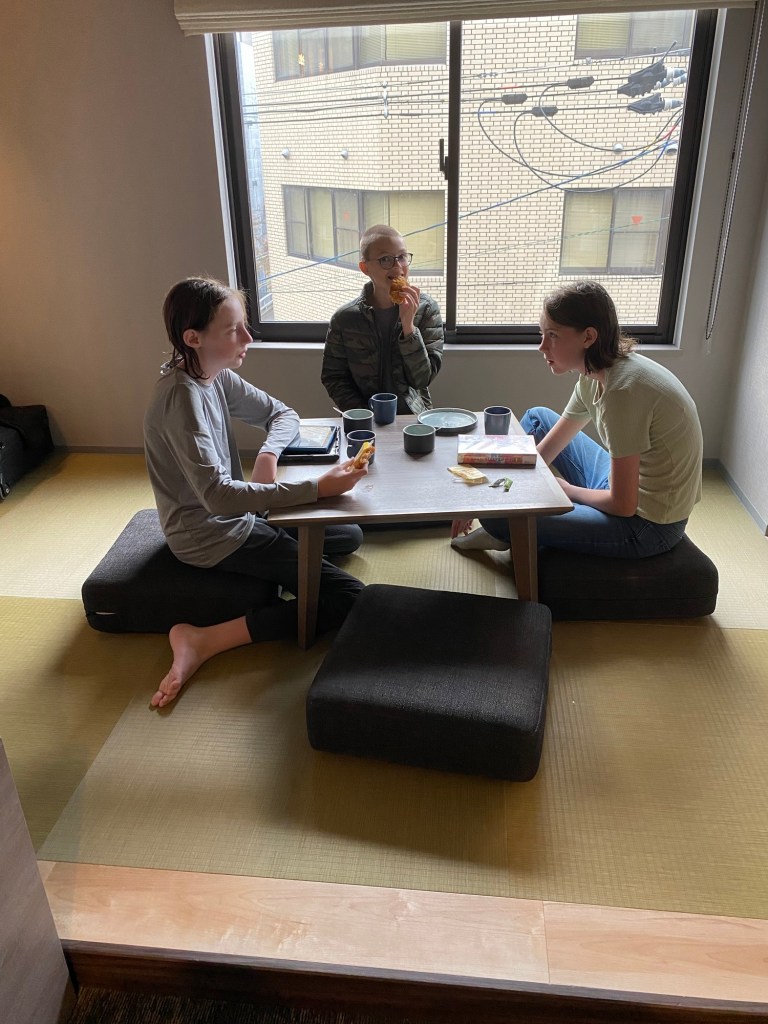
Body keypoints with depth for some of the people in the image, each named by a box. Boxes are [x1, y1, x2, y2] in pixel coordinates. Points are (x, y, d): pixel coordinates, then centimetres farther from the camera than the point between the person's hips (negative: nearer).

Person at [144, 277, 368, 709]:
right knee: (350, 599, -13)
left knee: (350, 536, 16)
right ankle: (203, 641, -12)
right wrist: (318, 488, -37)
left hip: (234, 512, 9)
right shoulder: (182, 396, -26)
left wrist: (268, 454, -12)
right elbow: (218, 495, -35)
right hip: (211, 534, -9)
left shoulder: (218, 377, 0)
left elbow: (282, 413, 12)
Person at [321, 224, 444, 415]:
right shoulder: (344, 318, -1)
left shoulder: (427, 309, -1)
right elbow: (333, 378, 4)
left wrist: (408, 326, -17)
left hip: (413, 417, 1)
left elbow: (423, 378, -6)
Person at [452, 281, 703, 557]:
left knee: (498, 517, -19)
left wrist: (567, 489, -6)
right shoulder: (595, 376, -2)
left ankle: (506, 534, 21)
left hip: (647, 523, -9)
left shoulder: (622, 390, -30)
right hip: (625, 485, 9)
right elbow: (543, 452, 5)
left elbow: (623, 505, -25)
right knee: (537, 418, 16)